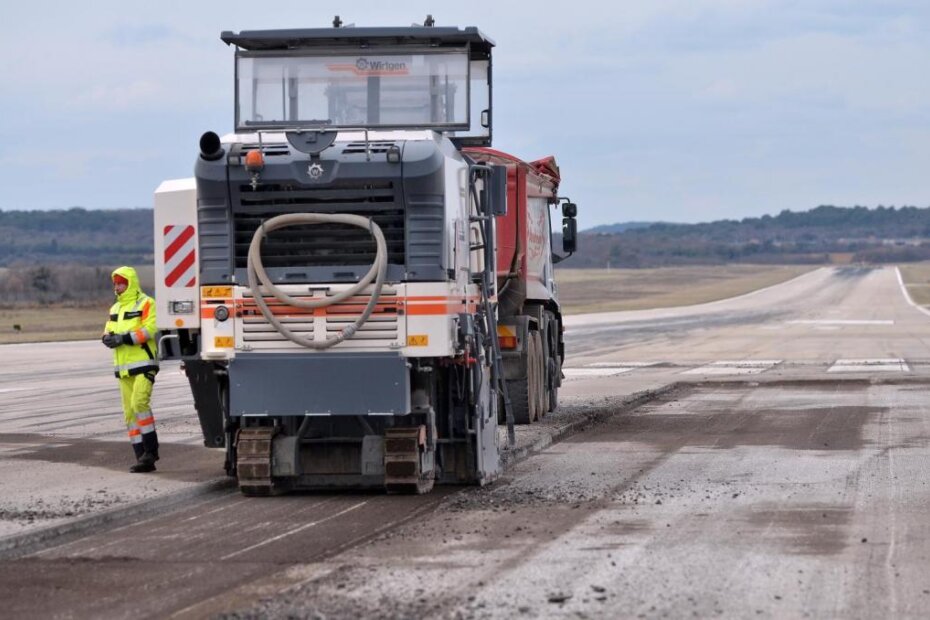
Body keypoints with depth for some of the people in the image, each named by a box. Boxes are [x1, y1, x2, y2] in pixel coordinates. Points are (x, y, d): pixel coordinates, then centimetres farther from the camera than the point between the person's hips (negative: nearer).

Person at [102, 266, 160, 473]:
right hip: (123, 368, 8)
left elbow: (148, 330, -17)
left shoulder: (146, 304, -5)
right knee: (130, 413, 4)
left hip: (143, 364, -8)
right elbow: (108, 331, 17)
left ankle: (151, 450, -12)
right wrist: (108, 337, -7)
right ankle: (143, 459, 8)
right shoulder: (115, 308, 20)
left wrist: (124, 338, -21)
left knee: (139, 403, -22)